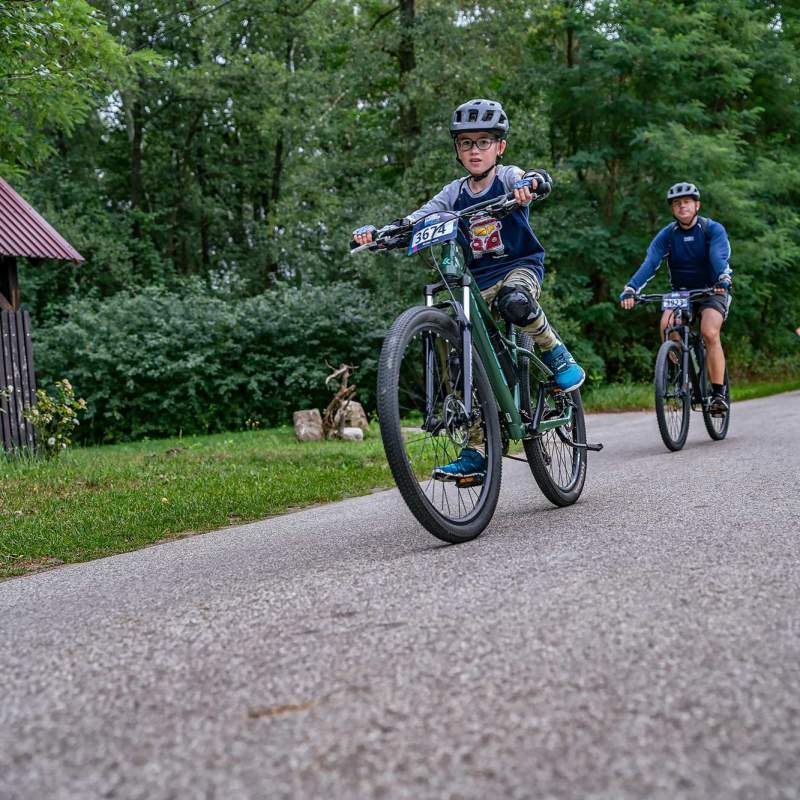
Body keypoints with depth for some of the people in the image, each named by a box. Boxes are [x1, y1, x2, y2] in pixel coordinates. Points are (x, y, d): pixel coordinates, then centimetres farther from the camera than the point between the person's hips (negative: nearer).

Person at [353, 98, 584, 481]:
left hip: (520, 266, -4)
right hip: (478, 281, 4)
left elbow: (539, 180, -27)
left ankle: (558, 357, -12)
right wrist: (375, 231, -23)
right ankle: (475, 453, 0)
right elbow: (416, 220, -5)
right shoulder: (455, 193, 6)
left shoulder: (508, 177, -4)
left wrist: (529, 183, -52)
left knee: (514, 301, -40)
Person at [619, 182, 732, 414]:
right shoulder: (667, 235, -5)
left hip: (712, 291, -3)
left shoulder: (713, 229, -11)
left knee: (709, 333, -29)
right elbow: (649, 263, -19)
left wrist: (723, 280, -51)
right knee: (667, 324, -27)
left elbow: (719, 257, -29)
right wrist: (631, 289, -36)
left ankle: (719, 392, -19)